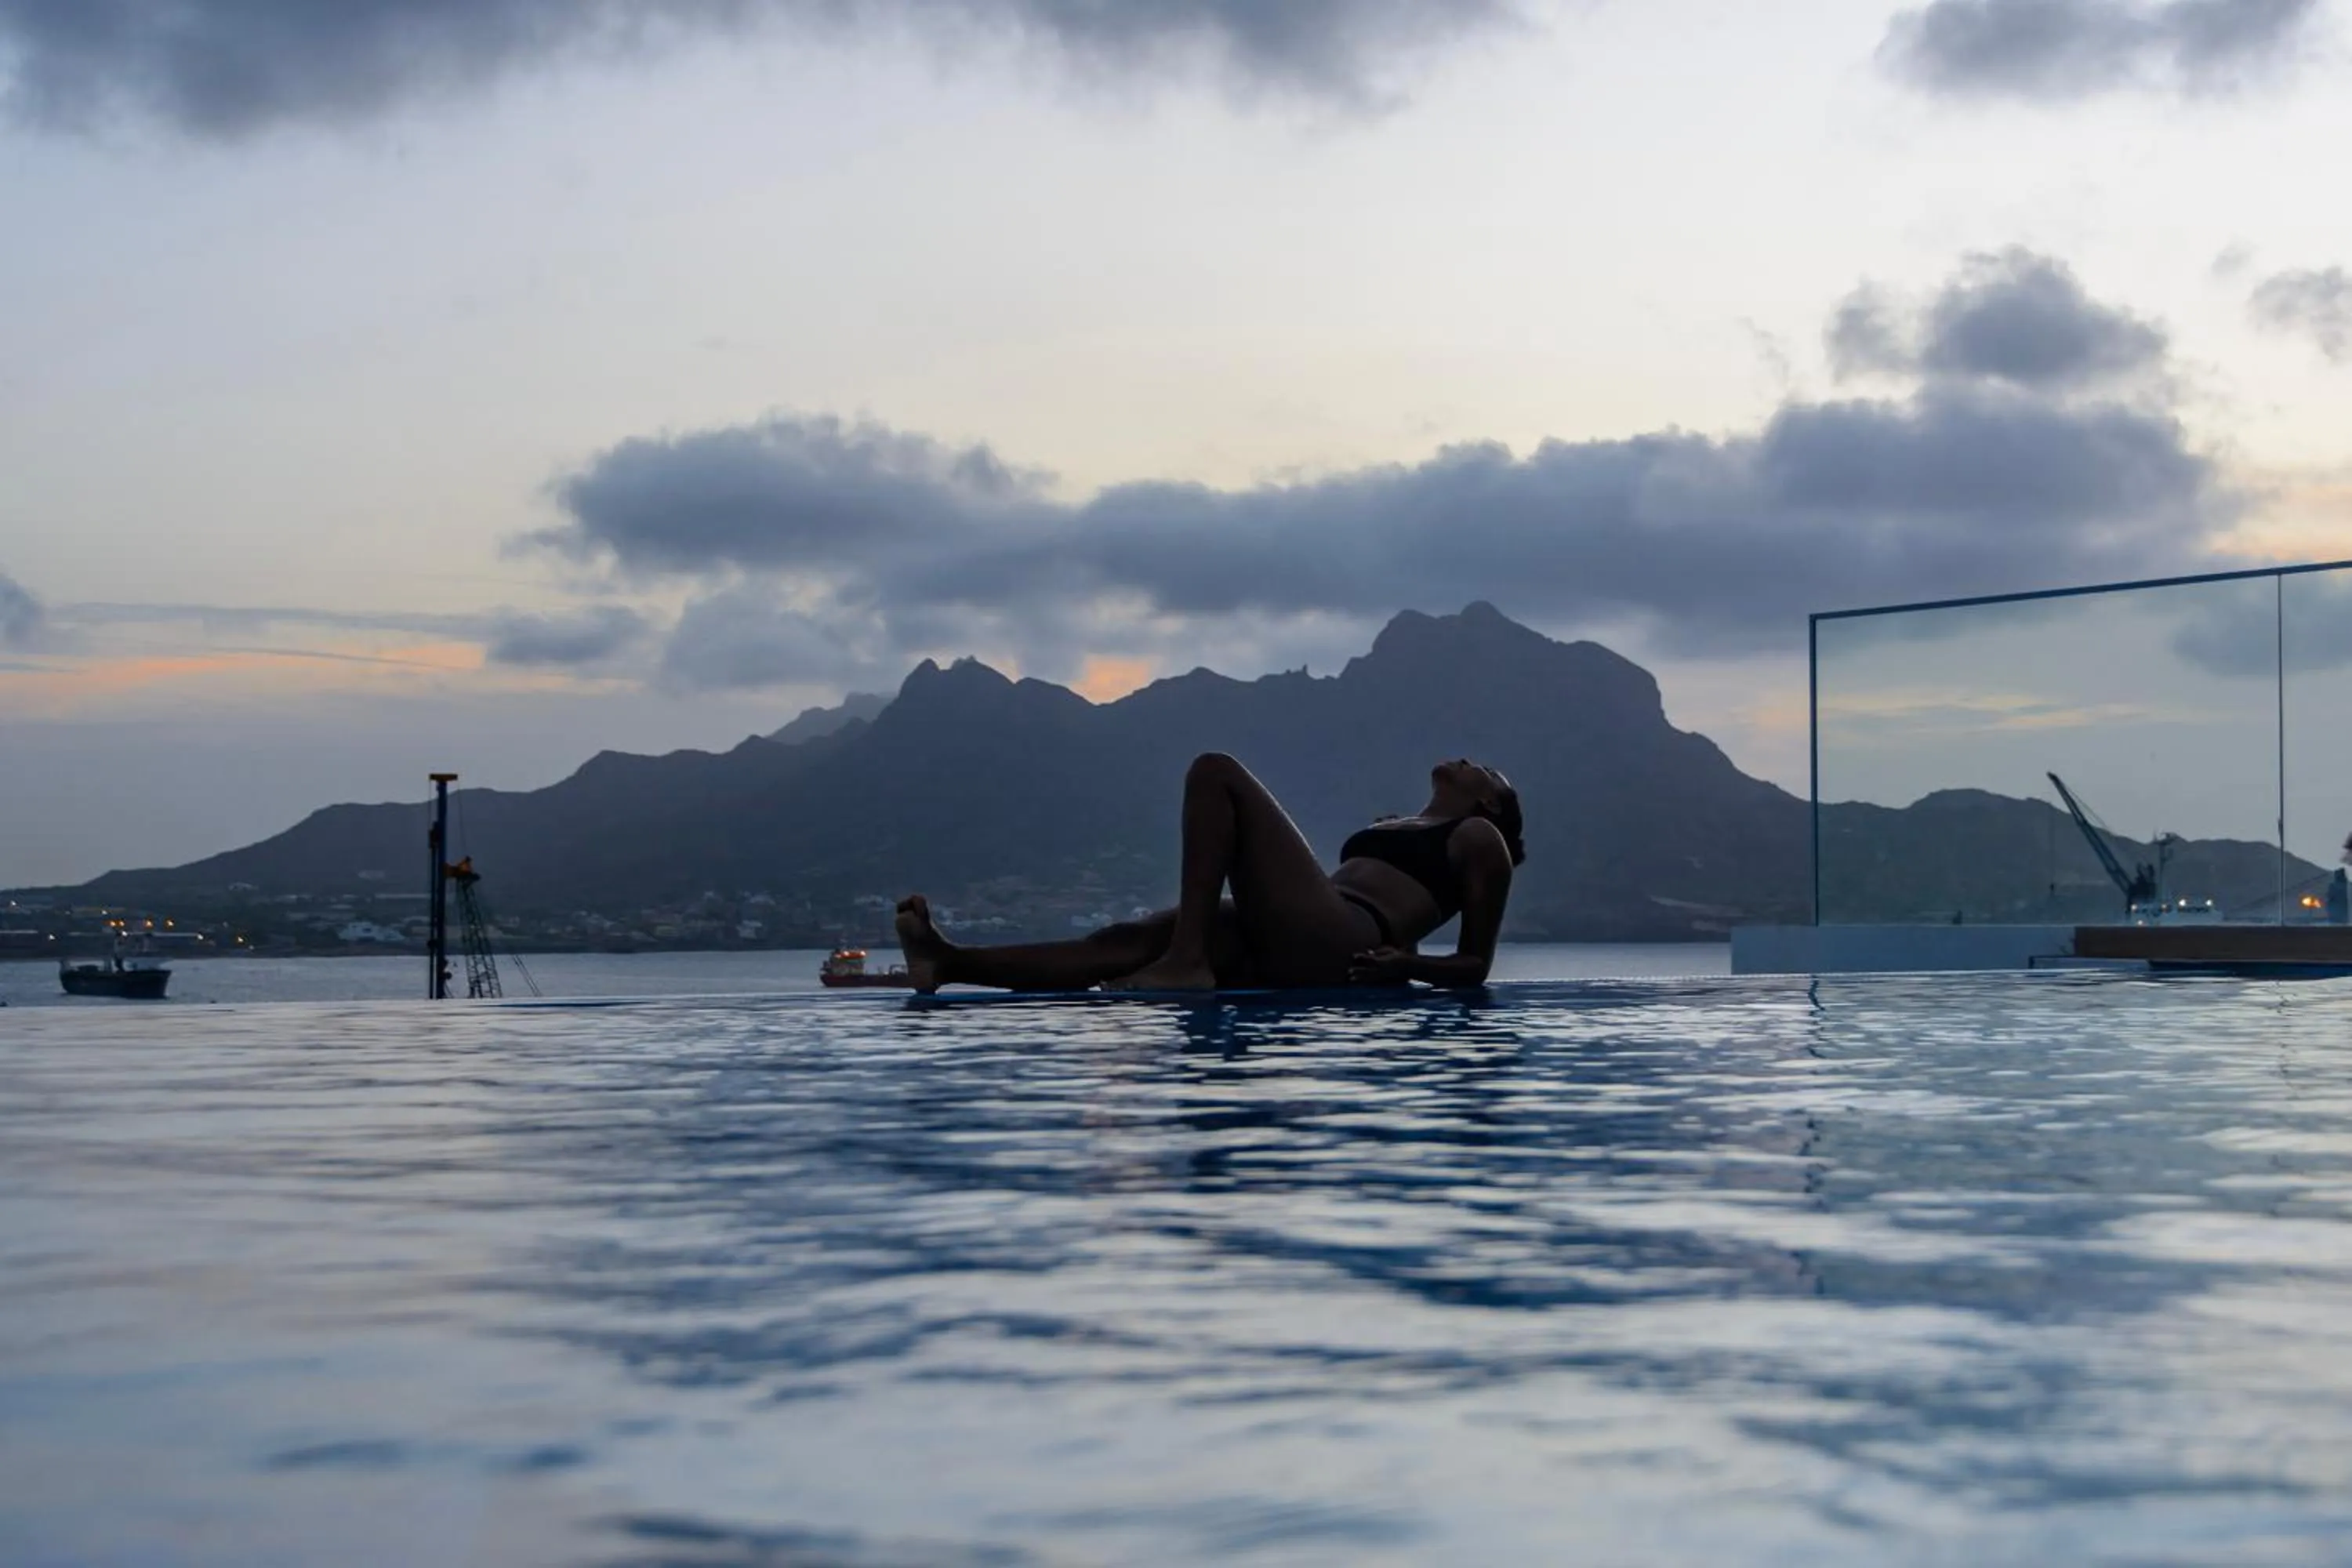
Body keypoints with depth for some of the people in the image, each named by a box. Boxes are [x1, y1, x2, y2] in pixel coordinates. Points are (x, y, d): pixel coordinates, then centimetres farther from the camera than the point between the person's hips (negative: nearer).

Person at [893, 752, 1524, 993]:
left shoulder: (1480, 838, 18)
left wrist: (1406, 964, -11)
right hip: (1292, 953, 7)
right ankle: (950, 963, -24)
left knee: (1215, 772, -13)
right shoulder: (1387, 829, 39)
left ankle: (1186, 962, -25)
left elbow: (1475, 965, 7)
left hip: (1336, 948, -7)